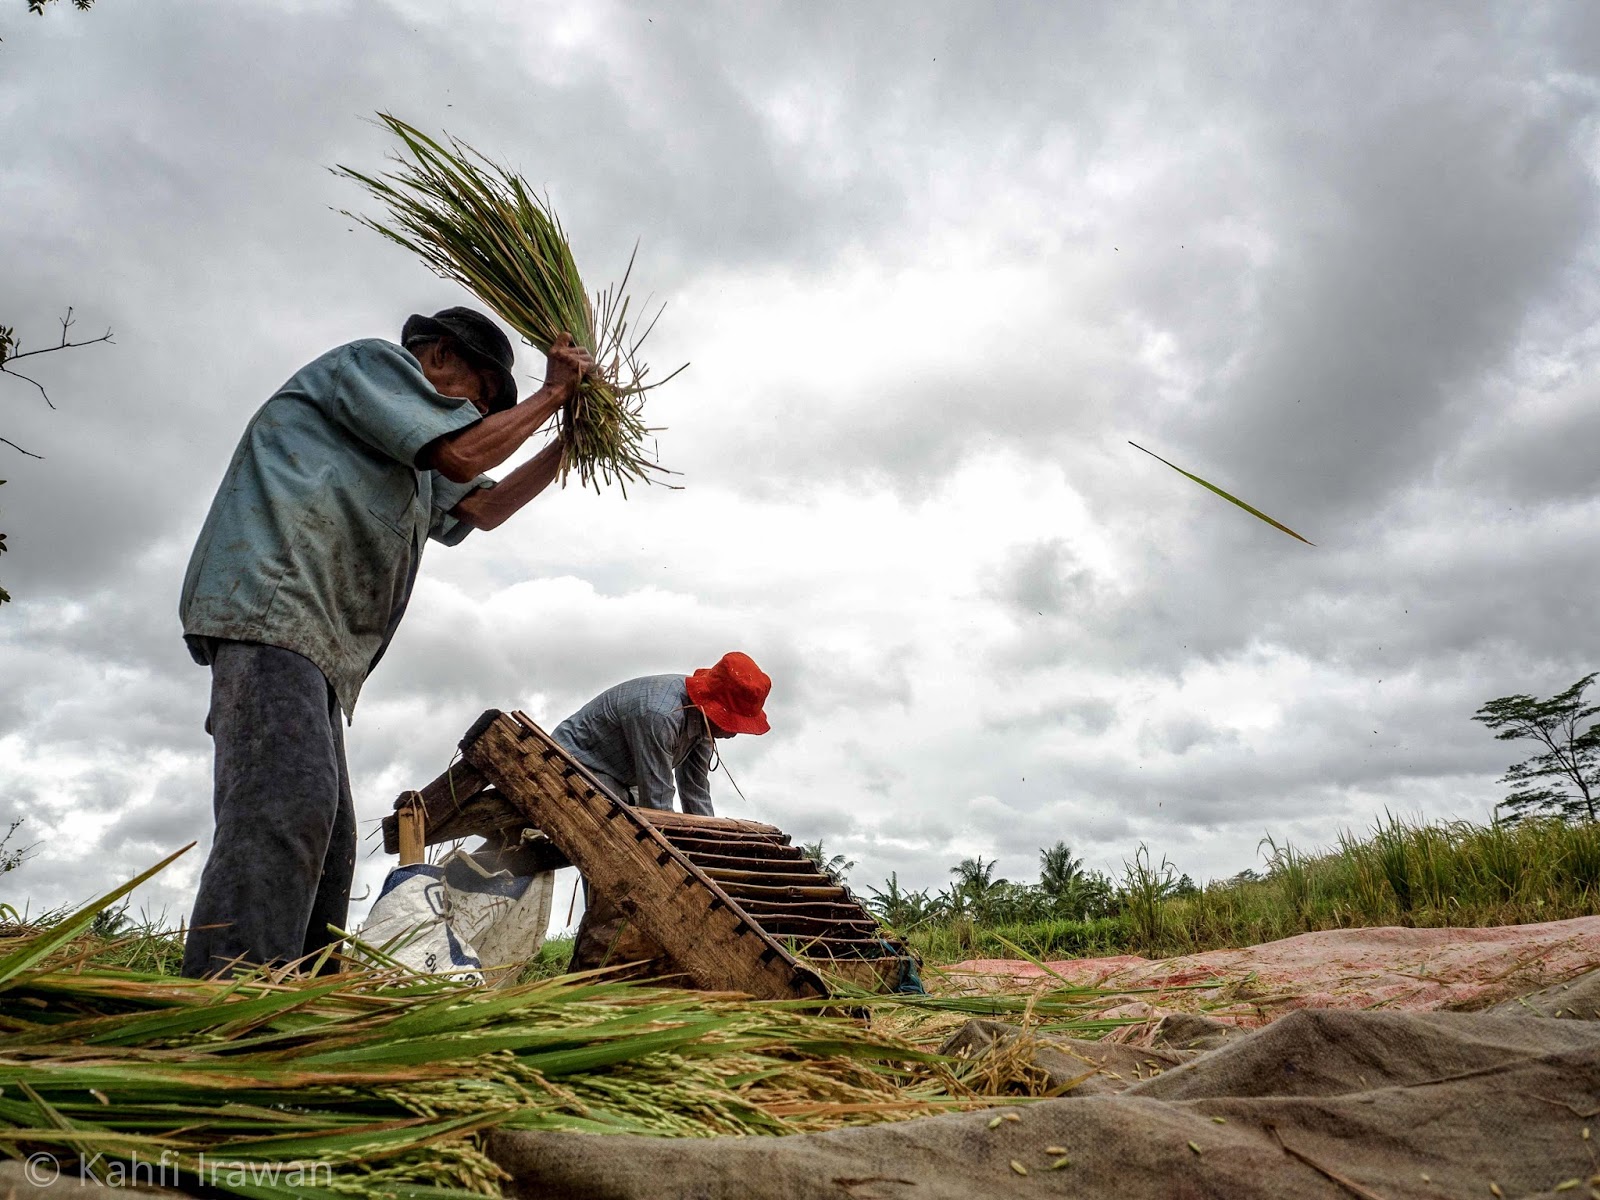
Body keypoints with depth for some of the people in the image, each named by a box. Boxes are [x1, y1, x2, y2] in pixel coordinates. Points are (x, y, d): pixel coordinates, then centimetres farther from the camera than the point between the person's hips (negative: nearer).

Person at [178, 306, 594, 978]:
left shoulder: (409, 461, 34)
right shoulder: (371, 361, 7)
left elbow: (483, 508, 31)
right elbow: (464, 454, -6)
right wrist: (551, 394, 7)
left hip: (313, 636, 11)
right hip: (268, 600, -11)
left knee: (326, 843, 2)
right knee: (285, 805, -26)